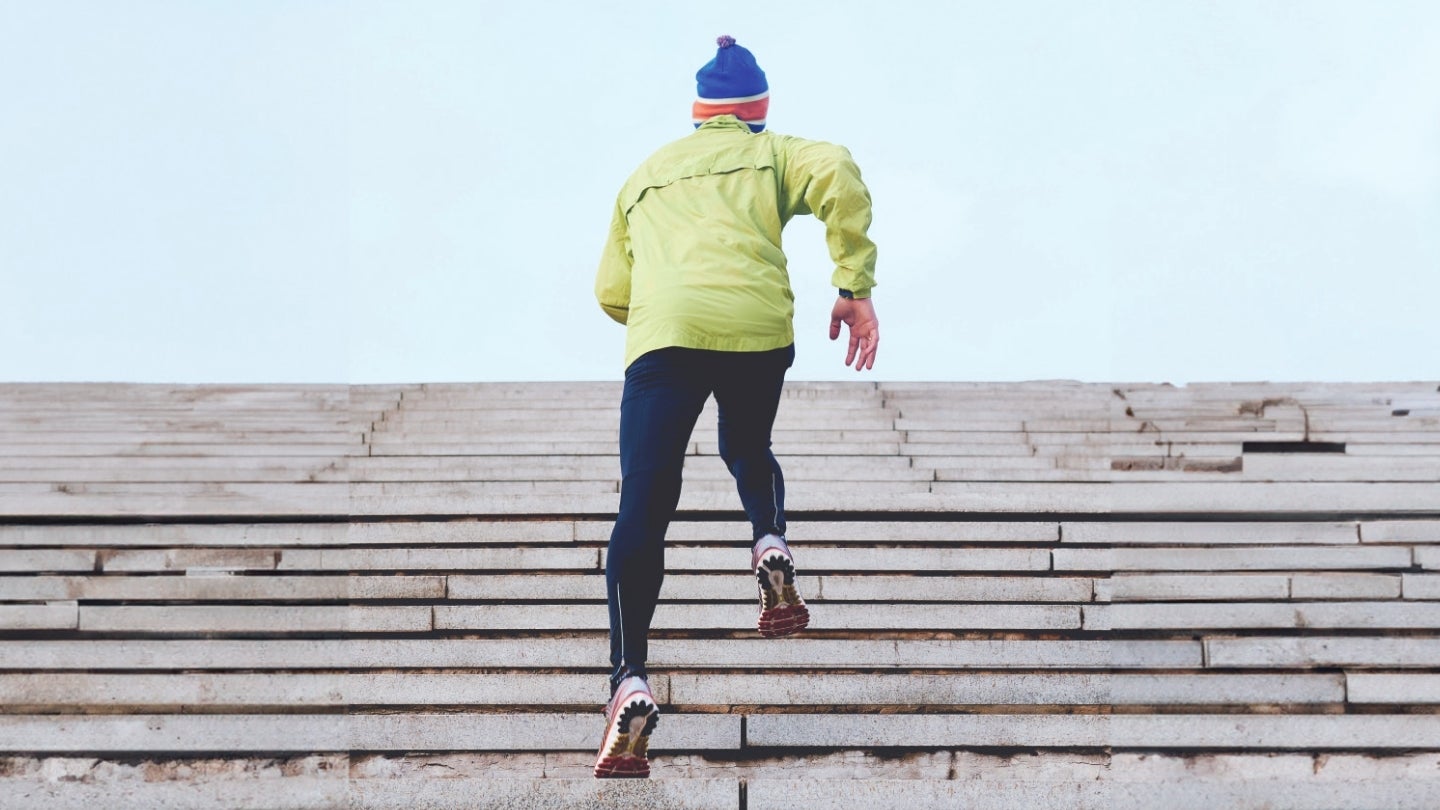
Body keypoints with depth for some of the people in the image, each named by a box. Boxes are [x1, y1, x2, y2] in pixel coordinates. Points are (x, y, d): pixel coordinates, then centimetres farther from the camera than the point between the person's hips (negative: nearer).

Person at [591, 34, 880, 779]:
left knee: (643, 510, -5)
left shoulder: (646, 174, 32)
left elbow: (612, 292, 31)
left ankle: (630, 684, -20)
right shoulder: (772, 155, 24)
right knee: (748, 450, 31)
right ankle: (770, 549, 3)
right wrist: (855, 287, -1)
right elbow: (838, 174, 0)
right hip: (757, 326, 0)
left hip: (662, 331, 0)